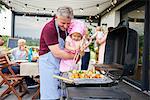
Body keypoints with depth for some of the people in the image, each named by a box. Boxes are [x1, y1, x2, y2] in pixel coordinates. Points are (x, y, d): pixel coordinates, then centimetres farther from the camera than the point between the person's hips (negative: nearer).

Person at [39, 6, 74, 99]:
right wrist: (75, 56, -12)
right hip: (49, 64, -7)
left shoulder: (66, 27, 3)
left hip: (62, 64, 7)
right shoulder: (49, 28, -19)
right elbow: (57, 53, -22)